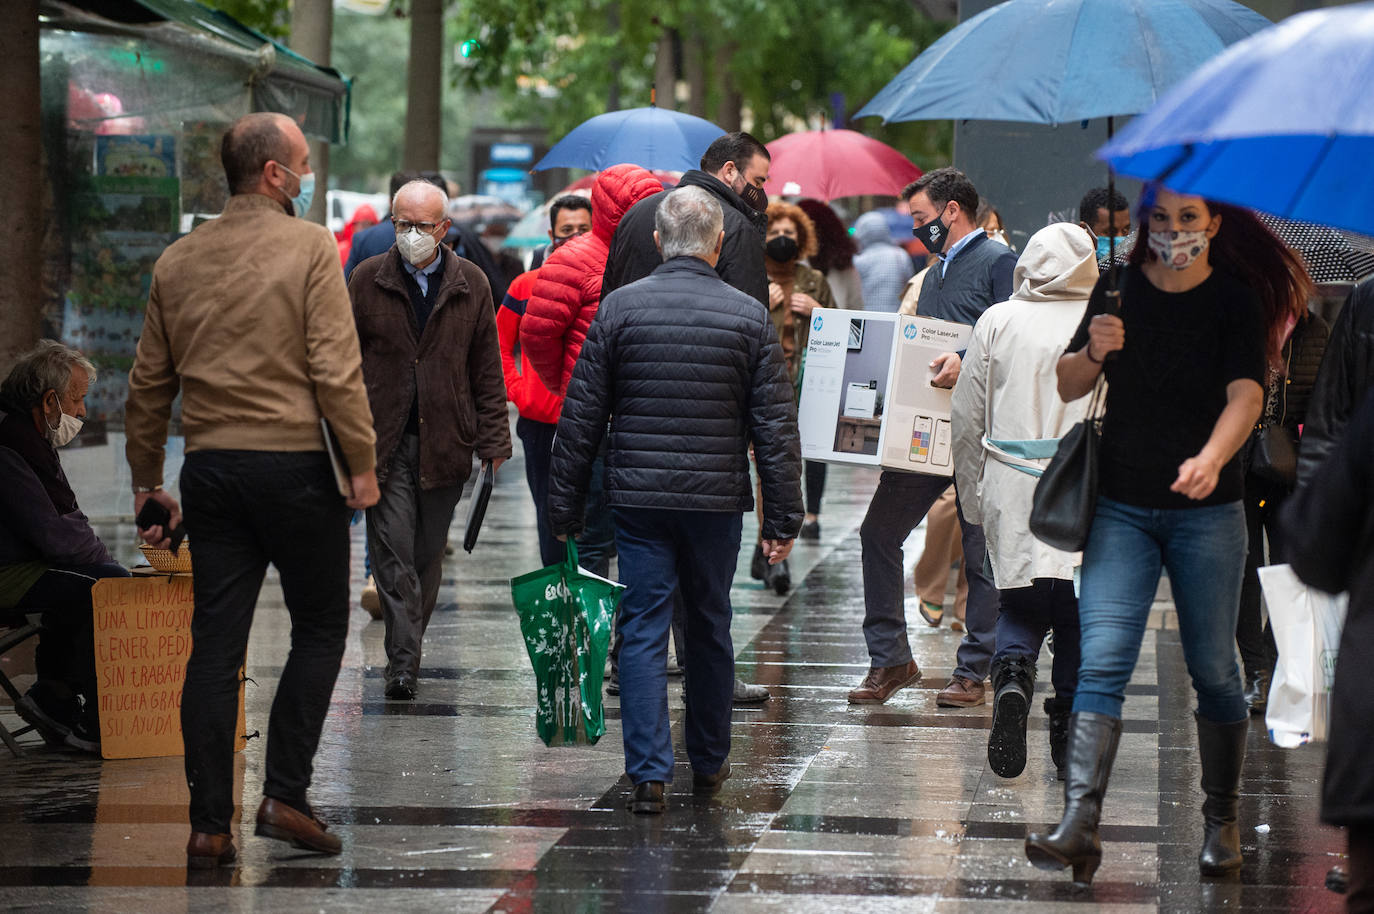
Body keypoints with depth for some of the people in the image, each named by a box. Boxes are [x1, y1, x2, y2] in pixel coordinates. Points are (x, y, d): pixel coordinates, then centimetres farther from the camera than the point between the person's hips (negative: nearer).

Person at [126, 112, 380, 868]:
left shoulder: (178, 260, 10)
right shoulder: (308, 247, -7)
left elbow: (148, 384, 13)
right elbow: (335, 369, -13)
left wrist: (146, 482, 19)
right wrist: (363, 463, -7)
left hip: (210, 467, 5)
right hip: (293, 463, -5)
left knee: (214, 643, 5)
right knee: (319, 629, 9)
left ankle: (209, 825, 3)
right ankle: (285, 794, 0)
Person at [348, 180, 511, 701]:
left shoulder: (470, 285, 6)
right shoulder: (368, 281, 2)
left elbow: (486, 370, 10)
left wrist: (493, 440, 5)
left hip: (446, 442, 2)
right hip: (383, 442, -2)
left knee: (428, 554, 10)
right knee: (393, 552, -9)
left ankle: (407, 651, 23)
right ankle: (404, 663, -11)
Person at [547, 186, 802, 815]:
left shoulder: (619, 308, -2)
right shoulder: (749, 317, -1)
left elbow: (581, 417, 0)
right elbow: (776, 428, -1)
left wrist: (565, 508, 6)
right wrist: (783, 519, 5)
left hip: (639, 497, -1)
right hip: (718, 501, 1)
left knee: (643, 632, 1)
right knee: (710, 629, 15)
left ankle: (649, 772, -6)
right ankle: (709, 763, 27)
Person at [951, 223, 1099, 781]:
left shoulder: (997, 323, 2)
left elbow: (967, 420, 5)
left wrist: (971, 495, 15)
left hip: (1012, 493, 1)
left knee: (1021, 604, 12)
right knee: (1078, 612, 8)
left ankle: (1012, 674, -17)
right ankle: (1070, 730, 6)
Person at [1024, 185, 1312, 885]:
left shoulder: (1236, 302, -4)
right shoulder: (1120, 288, 4)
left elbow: (1245, 396, -18)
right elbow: (1066, 388, 6)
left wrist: (1210, 459, -37)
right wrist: (1092, 353, -16)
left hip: (1207, 512, -2)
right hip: (1121, 506, 2)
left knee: (1213, 669, 4)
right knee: (1102, 662, -11)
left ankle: (1222, 821, 19)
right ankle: (1079, 827, -20)